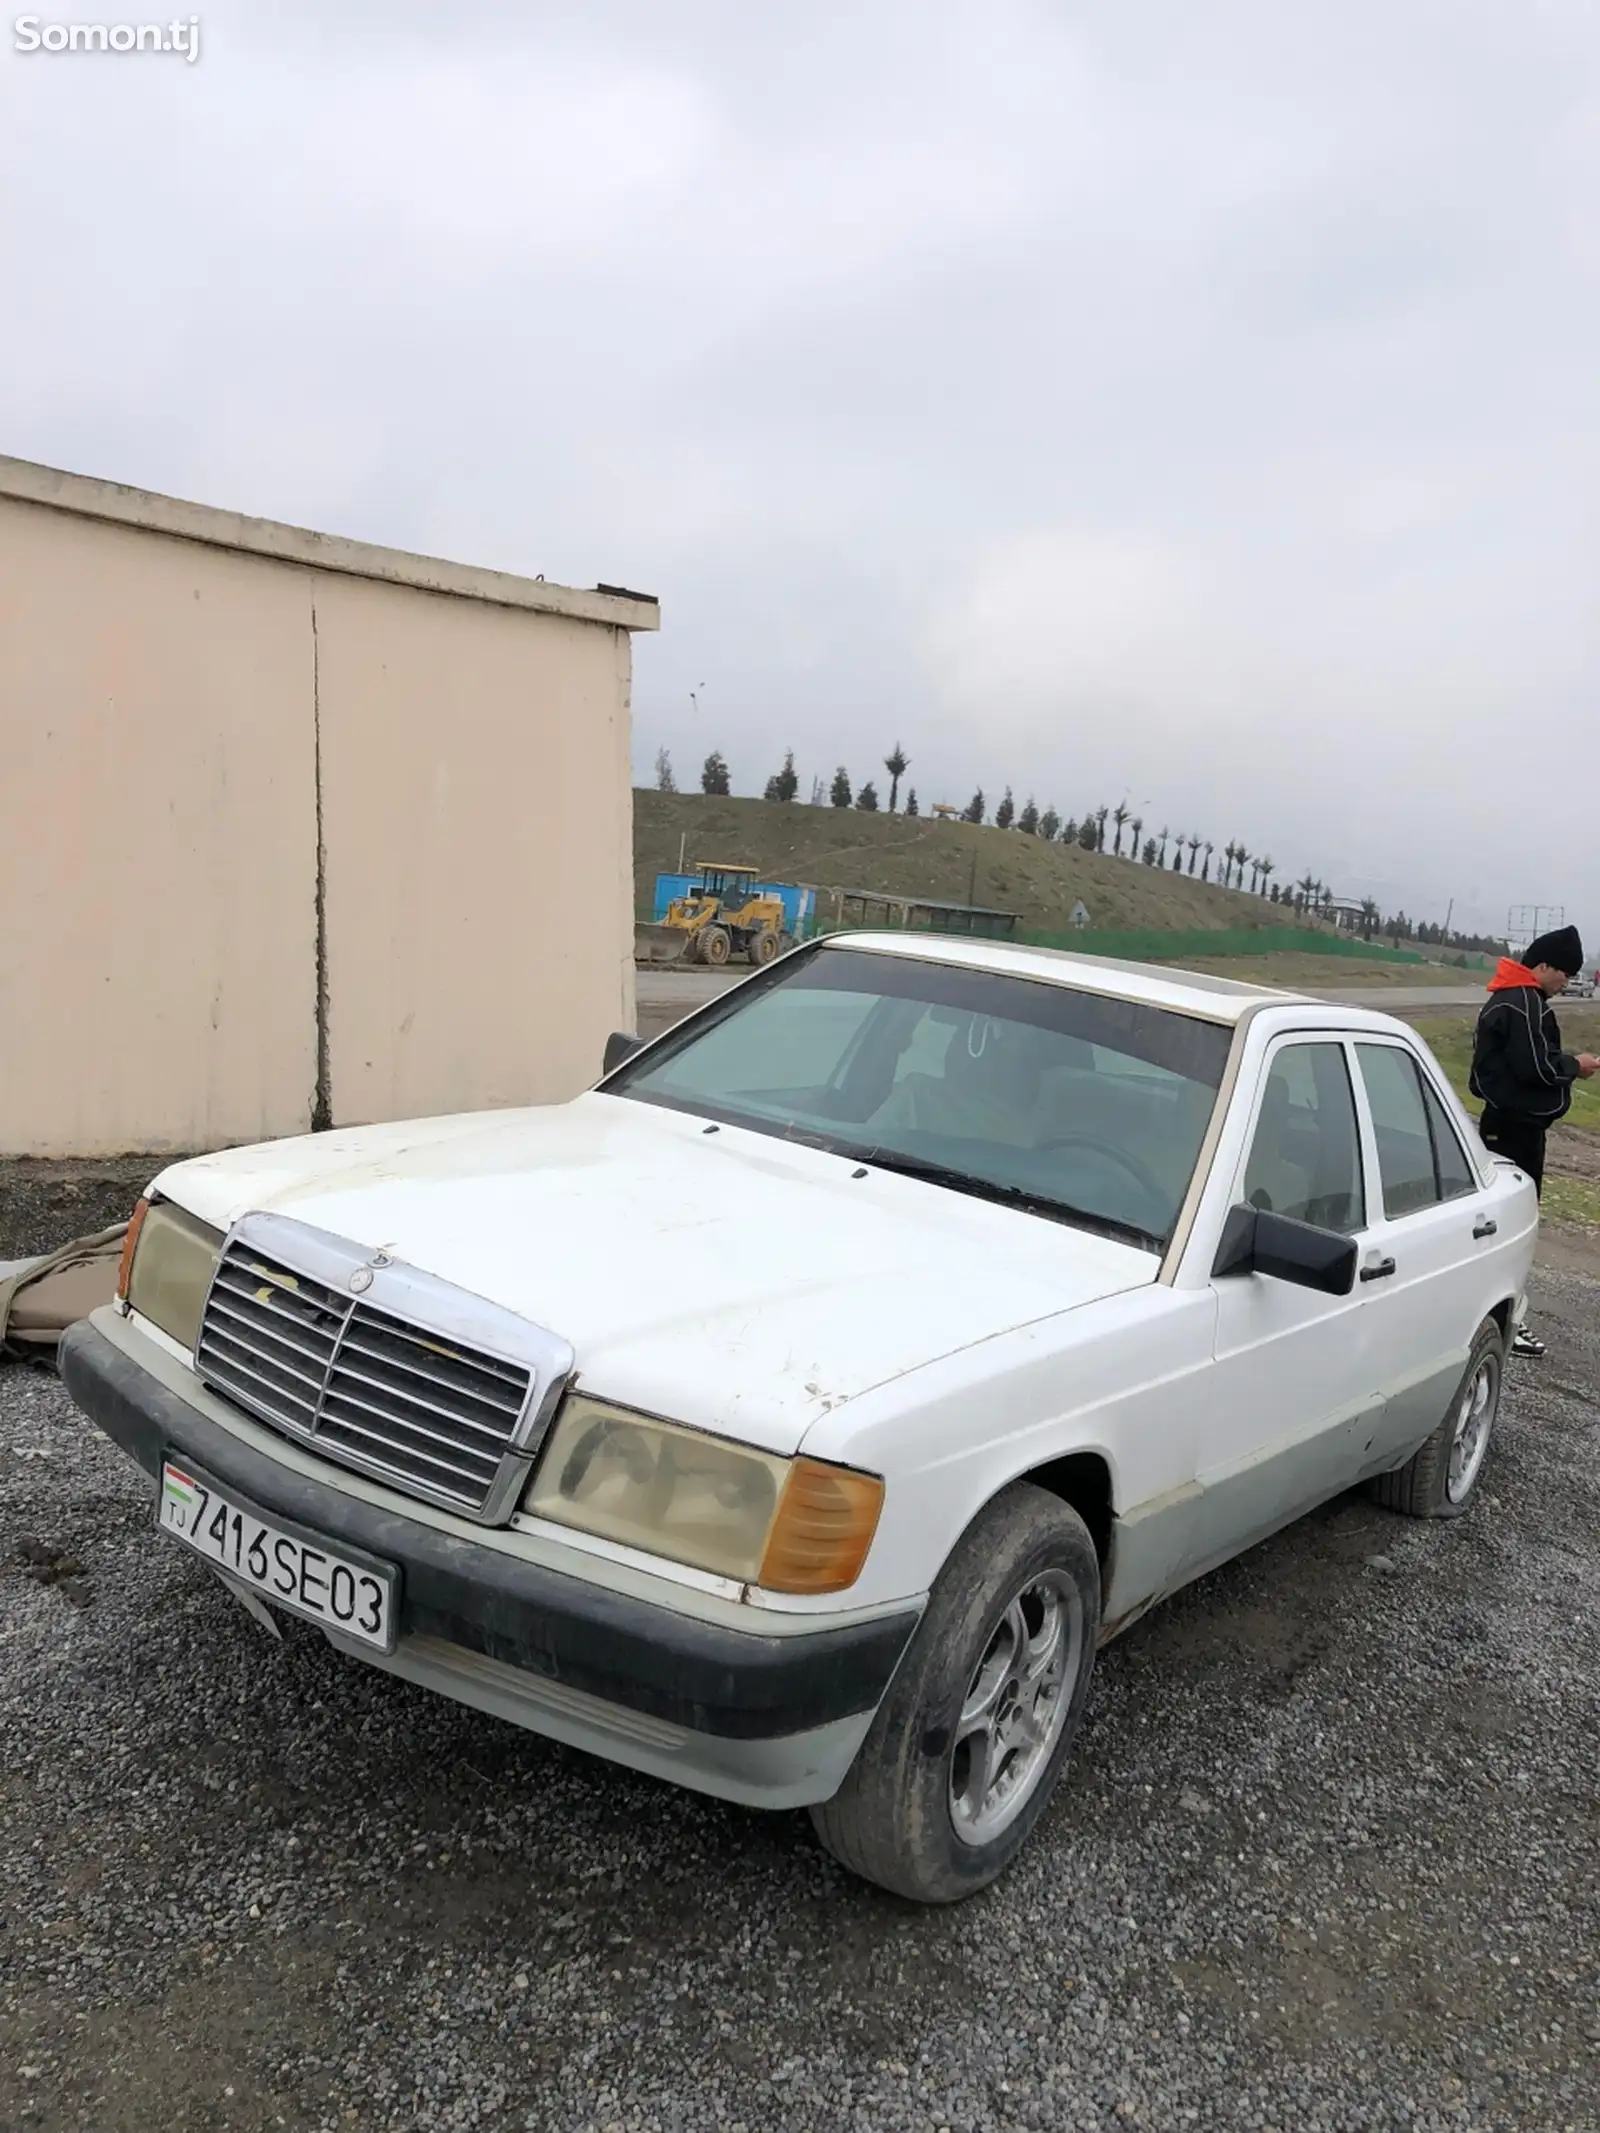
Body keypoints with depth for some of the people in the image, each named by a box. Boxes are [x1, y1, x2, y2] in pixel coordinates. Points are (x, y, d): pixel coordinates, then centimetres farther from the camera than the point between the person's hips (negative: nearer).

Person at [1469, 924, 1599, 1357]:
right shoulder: (1526, 1003, -17)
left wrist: (1565, 1065, 7)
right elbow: (1533, 1066, -22)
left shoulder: (1507, 998, 14)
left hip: (1504, 1119, 10)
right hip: (1518, 1124, -10)